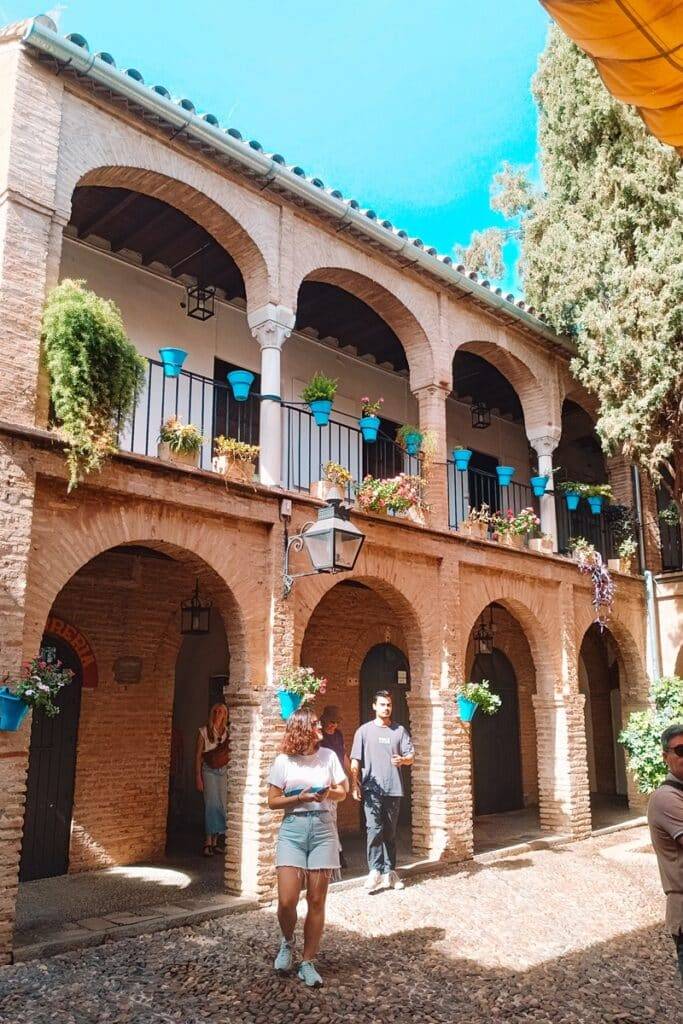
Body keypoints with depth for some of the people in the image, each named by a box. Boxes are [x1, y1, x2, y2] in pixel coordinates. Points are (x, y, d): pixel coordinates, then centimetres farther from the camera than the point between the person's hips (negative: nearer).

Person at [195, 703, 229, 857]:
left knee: (222, 805, 2)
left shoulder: (227, 732, 8)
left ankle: (215, 842, 11)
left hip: (224, 771, 3)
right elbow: (198, 755, 0)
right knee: (211, 805, -10)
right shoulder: (204, 731, 0)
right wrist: (198, 776, -5)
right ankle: (208, 843, -6)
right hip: (209, 770, -3)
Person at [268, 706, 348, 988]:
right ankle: (287, 943, 24)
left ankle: (308, 963, 18)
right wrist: (299, 798, -15)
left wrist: (328, 793, -11)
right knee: (287, 900, -8)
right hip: (292, 829, -1)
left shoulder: (328, 756, 4)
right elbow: (272, 801, 1)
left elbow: (342, 792, 11)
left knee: (317, 901, 3)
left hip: (322, 828, 2)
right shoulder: (284, 761, -1)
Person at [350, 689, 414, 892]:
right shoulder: (364, 731, 3)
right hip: (372, 789, -2)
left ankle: (389, 872, 18)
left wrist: (402, 760, -17)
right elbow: (355, 760, 3)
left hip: (394, 789, 2)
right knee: (374, 829, -13)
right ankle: (375, 871, -8)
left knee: (390, 832, 10)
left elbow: (411, 755, 6)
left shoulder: (400, 730, 8)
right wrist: (354, 784, -5)